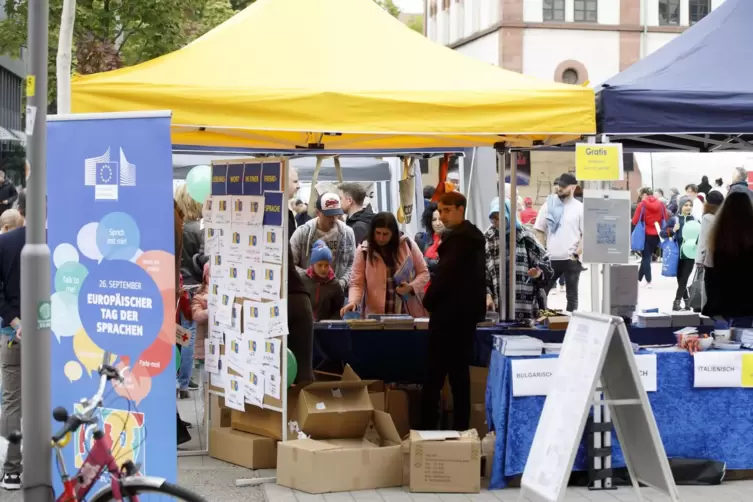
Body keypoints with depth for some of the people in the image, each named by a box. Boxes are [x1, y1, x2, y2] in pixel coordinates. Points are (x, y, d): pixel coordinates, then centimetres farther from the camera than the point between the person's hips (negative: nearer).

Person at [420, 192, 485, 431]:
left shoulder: (458, 238, -16)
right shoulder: (473, 237, 15)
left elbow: (445, 274, -21)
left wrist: (428, 301, -6)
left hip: (449, 314, -10)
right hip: (466, 312, 10)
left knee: (434, 375, -7)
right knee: (459, 372, 10)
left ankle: (427, 428, -7)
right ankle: (460, 428, 12)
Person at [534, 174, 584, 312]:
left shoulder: (580, 208, -2)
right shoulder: (548, 204, 5)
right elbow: (539, 230, 8)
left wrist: (577, 253, -12)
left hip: (571, 259, -2)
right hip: (550, 258, 2)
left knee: (571, 295, 8)